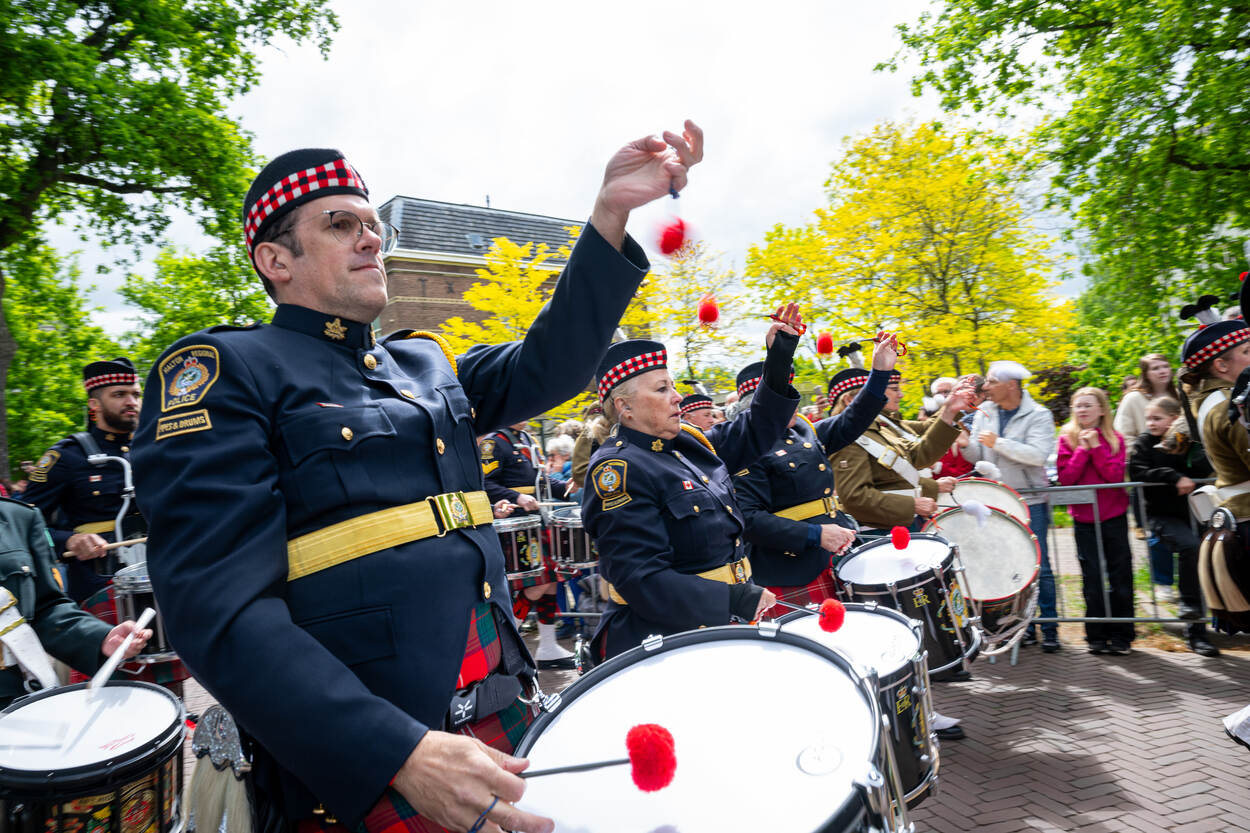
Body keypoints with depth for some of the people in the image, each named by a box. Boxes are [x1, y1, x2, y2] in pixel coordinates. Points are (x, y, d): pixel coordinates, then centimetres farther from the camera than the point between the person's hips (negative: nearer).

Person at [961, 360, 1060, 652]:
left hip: (1030, 502, -4)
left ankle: (1050, 627, 14)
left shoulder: (1038, 415, -7)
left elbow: (1039, 454, -21)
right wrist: (966, 444, -14)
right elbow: (975, 458, 7)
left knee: (1039, 566, 2)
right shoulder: (983, 413, 6)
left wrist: (998, 443, -22)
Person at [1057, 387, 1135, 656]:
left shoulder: (1115, 439, 2)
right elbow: (1065, 478, -9)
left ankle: (1121, 636, 14)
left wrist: (1096, 447, -15)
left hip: (1114, 517, 0)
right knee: (1092, 579, 4)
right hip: (1084, 519, 0)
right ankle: (1096, 637, 14)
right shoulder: (1067, 439, 1)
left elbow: (1116, 476, -12)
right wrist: (1083, 449, -13)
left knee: (1120, 577, 3)